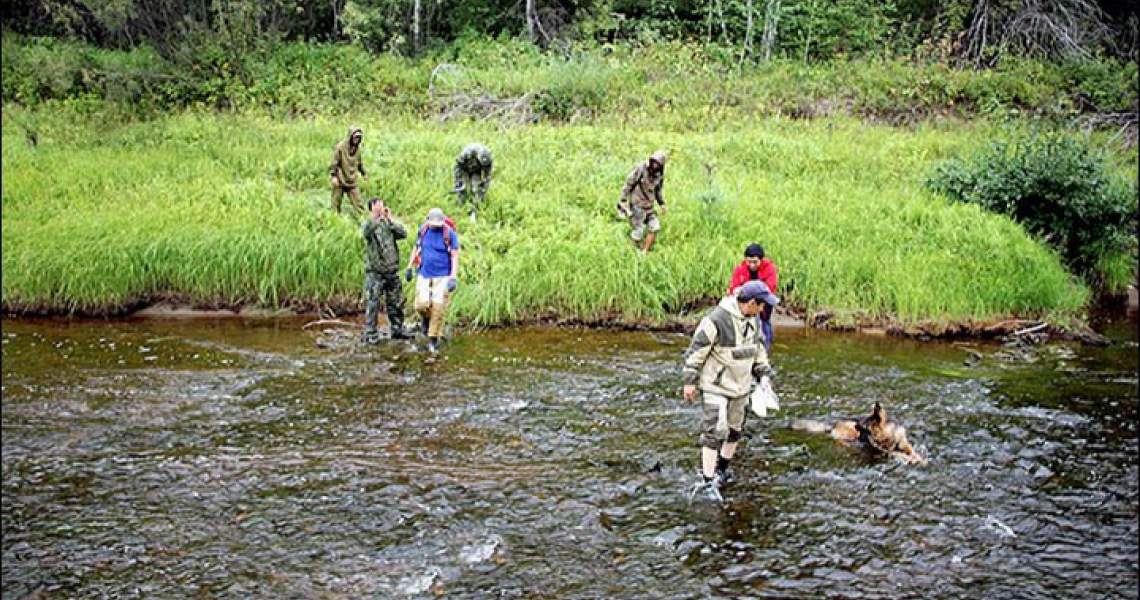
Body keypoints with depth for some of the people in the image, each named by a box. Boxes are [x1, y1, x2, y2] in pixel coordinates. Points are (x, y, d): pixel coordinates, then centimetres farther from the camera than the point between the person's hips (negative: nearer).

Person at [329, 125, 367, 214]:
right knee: (336, 204, 2)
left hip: (352, 181, 4)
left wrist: (363, 173, 29)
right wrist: (334, 176, -17)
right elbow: (333, 162, -11)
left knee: (358, 203, -2)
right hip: (340, 181, -4)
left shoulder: (358, 149, 5)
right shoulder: (341, 147, -11)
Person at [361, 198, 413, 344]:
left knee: (396, 302, 13)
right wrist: (377, 217, -34)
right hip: (375, 271, -5)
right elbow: (365, 233, -29)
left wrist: (390, 219, -9)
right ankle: (370, 334, 3)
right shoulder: (368, 224, -5)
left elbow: (403, 233, -5)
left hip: (392, 270, 5)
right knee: (372, 303, -3)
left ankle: (397, 329, 27)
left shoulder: (389, 223, 9)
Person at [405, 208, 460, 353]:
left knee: (438, 308, -6)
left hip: (442, 276, -3)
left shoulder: (450, 233, -8)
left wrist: (453, 278, -15)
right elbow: (416, 248, 18)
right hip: (424, 274, 3)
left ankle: (433, 339, 8)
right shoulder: (423, 230, 4)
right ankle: (425, 318, 26)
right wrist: (409, 267, 16)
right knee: (422, 304, -10)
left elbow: (455, 256, -8)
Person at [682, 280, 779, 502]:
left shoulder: (751, 319, 3)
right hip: (715, 386, -8)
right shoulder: (717, 319, -23)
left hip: (740, 386, 8)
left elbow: (757, 347, 18)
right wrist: (690, 381, -16)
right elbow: (696, 349, -19)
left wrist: (763, 373, 12)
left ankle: (721, 471, 34)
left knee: (735, 429, 16)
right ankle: (707, 482, -8)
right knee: (715, 431, -12)